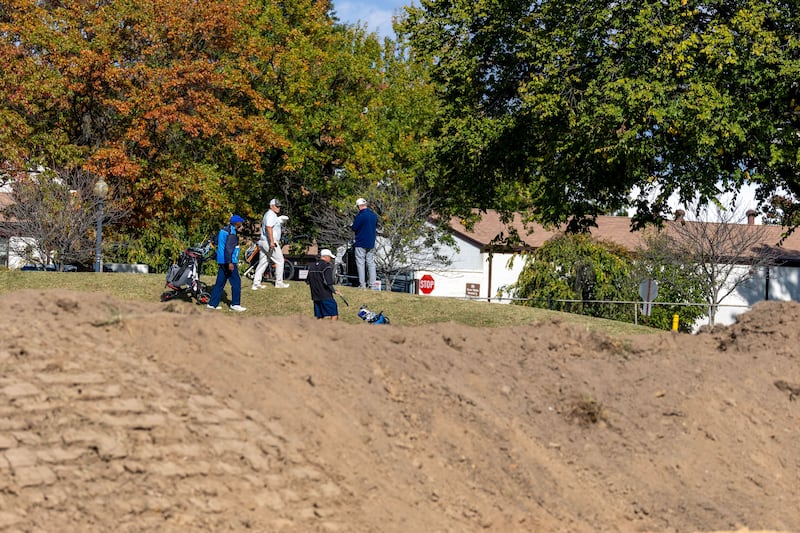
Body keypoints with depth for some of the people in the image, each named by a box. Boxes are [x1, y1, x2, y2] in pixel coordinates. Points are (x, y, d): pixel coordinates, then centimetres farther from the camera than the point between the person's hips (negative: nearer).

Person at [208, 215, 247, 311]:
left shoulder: (223, 230, 14)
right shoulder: (232, 233, -15)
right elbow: (228, 248, -24)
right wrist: (230, 263, -27)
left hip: (222, 262, 10)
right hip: (229, 261, -10)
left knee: (220, 283, 11)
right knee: (236, 282, -3)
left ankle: (212, 303, 11)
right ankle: (235, 304, -2)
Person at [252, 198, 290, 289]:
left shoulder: (267, 214, 21)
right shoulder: (271, 214, -12)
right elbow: (268, 227, -24)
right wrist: (272, 241, -29)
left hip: (263, 241, 10)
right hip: (269, 241, -10)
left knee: (262, 263, 8)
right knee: (280, 261, 0)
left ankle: (256, 284, 4)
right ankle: (279, 283, 4)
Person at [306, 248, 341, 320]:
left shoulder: (312, 267, 11)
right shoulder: (327, 267, -12)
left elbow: (307, 281, 15)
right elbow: (328, 282, -19)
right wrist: (334, 291, -7)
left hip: (315, 296, 7)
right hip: (326, 296, -7)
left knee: (320, 318, 12)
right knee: (334, 315, -1)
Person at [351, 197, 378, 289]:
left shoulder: (360, 215, -15)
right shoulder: (374, 215, 7)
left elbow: (354, 228, -12)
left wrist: (351, 225, 8)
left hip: (361, 244, -6)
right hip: (371, 244, 6)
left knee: (360, 263, -2)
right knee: (371, 263, 9)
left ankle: (362, 285, -5)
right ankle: (372, 285, 6)